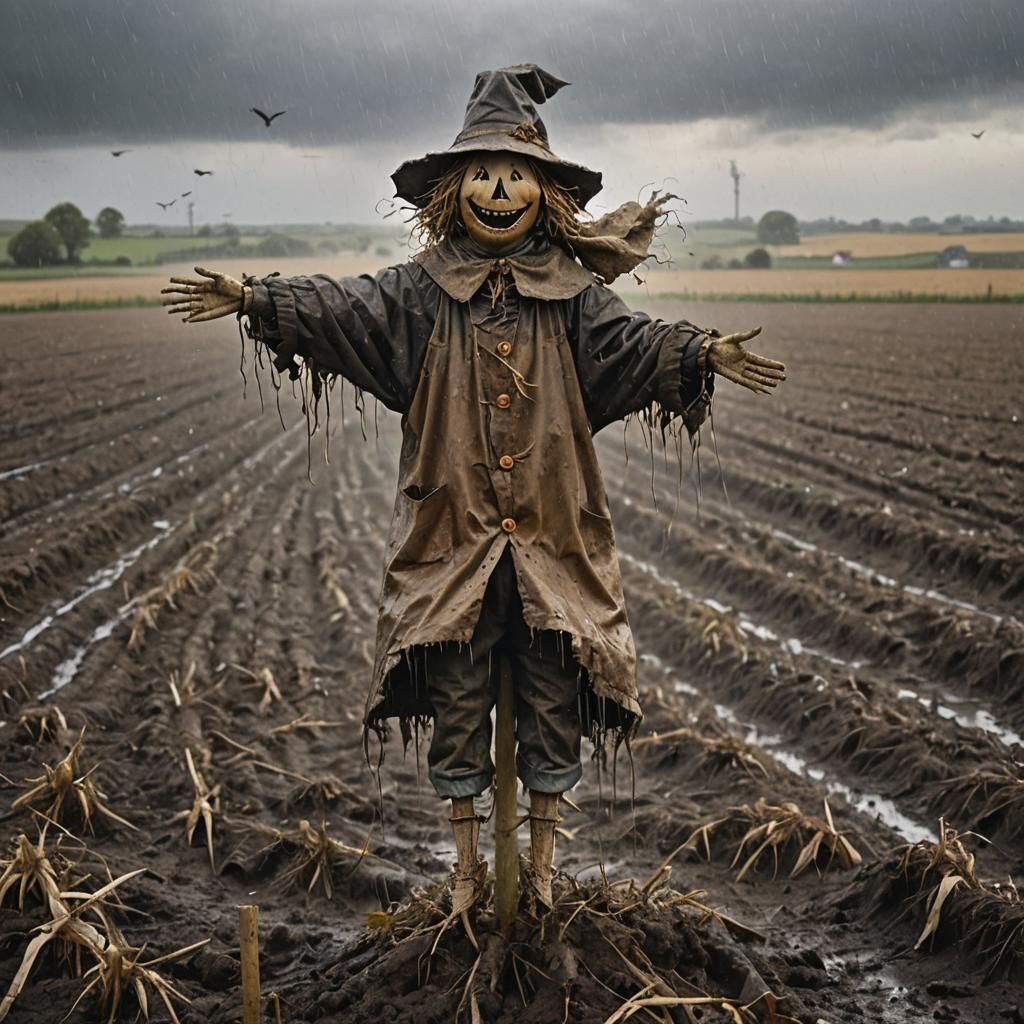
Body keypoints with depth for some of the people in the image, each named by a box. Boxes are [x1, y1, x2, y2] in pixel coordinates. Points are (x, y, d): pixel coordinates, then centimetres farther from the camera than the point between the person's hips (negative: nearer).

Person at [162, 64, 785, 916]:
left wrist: (700, 352, -27)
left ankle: (543, 856, 24)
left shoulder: (571, 294, 2)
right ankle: (467, 861, 24)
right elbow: (343, 307, -8)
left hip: (551, 535, 1)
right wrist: (255, 300, -22)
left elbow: (629, 339, -9)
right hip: (453, 533, 0)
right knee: (456, 698, 7)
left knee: (553, 699, 7)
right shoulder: (423, 291, 1)